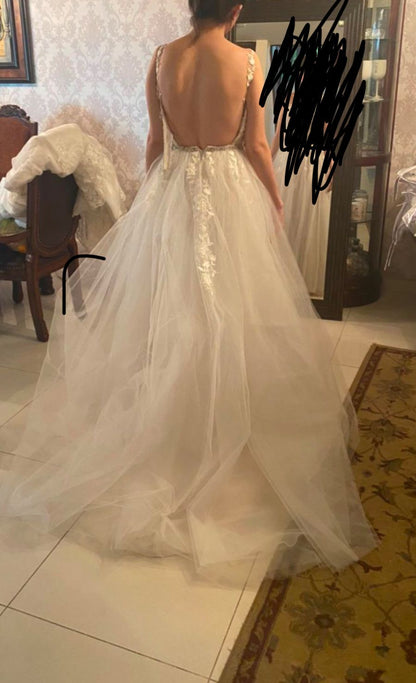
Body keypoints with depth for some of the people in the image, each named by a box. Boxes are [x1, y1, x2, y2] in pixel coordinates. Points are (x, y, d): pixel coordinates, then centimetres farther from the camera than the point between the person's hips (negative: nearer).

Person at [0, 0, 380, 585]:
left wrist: (150, 199, 16)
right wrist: (275, 202, 6)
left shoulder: (162, 59, -1)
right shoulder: (247, 61, -8)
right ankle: (228, 411, 22)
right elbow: (255, 145, -7)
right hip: (230, 192, -2)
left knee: (168, 304, 15)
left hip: (172, 188, 3)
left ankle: (169, 413, 29)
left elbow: (156, 142, 3)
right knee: (229, 305, 9)